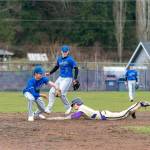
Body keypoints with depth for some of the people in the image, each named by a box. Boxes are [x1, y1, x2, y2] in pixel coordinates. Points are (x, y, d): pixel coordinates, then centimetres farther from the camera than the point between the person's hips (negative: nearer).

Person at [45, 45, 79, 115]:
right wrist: (50, 73, 10)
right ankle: (49, 109, 4)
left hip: (68, 78, -7)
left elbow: (76, 68, -11)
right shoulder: (59, 59, 9)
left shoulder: (70, 59, -12)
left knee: (61, 93, -15)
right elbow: (56, 67, 23)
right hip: (60, 78, 7)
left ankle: (68, 107, 7)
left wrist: (75, 79, -16)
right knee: (52, 91, 0)